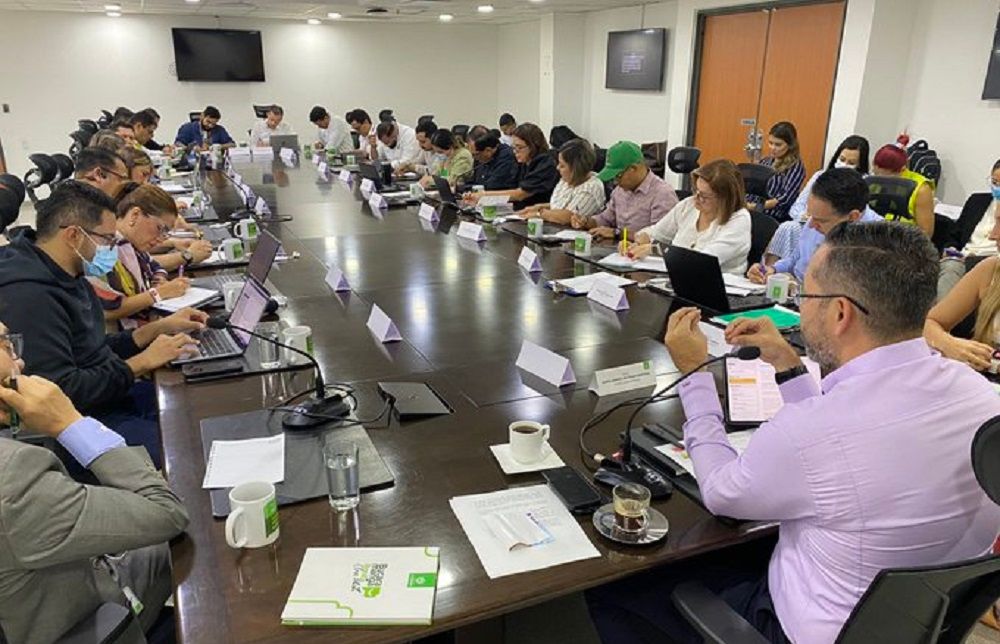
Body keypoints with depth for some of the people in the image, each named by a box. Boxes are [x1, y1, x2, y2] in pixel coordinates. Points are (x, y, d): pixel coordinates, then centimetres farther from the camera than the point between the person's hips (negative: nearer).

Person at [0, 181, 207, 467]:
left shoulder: (67, 277, 9)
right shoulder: (29, 296, -23)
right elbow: (59, 392, -26)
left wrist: (160, 327, 7)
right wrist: (142, 363, -19)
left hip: (110, 397, 10)